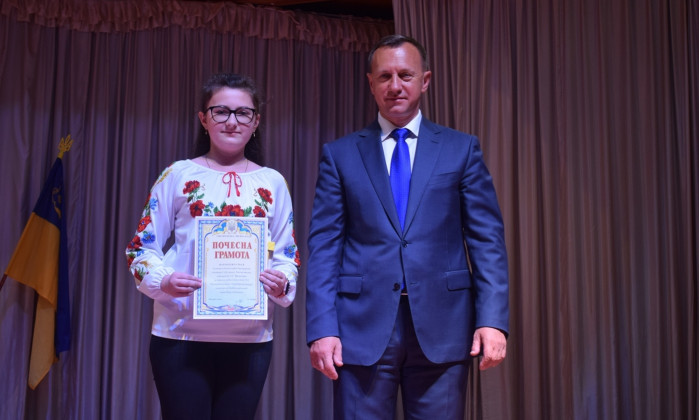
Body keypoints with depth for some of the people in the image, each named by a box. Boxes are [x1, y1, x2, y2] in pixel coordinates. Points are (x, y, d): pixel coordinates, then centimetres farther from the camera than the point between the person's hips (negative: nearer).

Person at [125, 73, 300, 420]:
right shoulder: (179, 175, 4)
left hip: (250, 338, 2)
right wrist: (162, 280, -16)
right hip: (182, 335, -2)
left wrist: (282, 283, -11)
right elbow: (141, 247, 4)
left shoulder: (272, 183, 9)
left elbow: (287, 256, 11)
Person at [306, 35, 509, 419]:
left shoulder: (462, 149, 8)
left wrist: (492, 319, -8)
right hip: (362, 329, 0)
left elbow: (487, 239, 3)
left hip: (441, 329, 0)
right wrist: (322, 328, -7)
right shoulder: (339, 154, 8)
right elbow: (324, 246, 2)